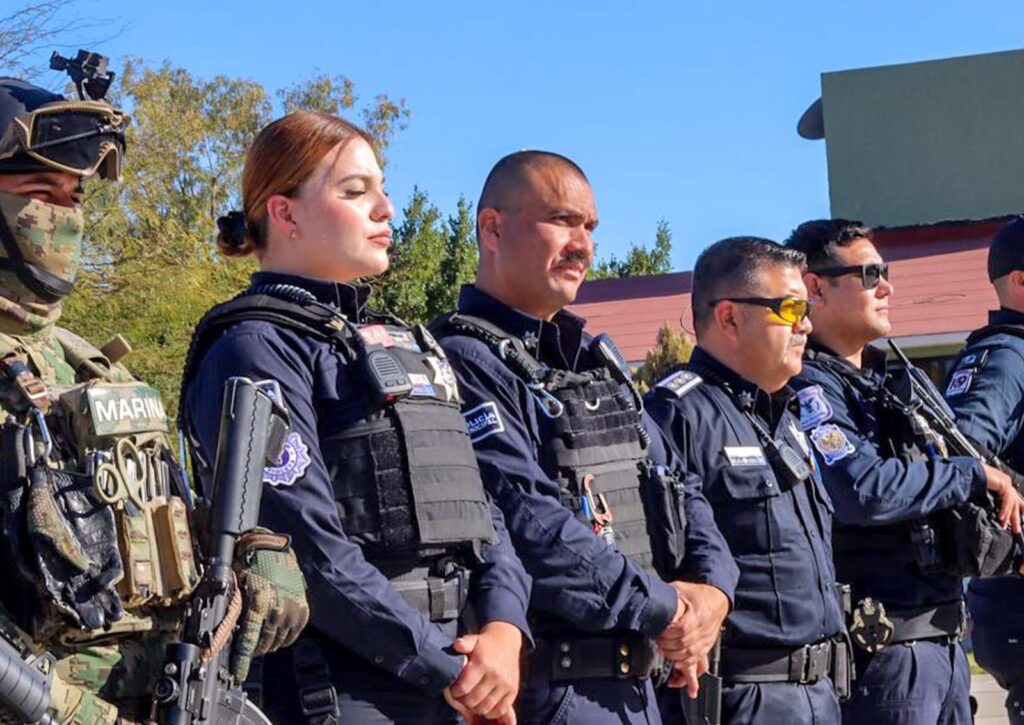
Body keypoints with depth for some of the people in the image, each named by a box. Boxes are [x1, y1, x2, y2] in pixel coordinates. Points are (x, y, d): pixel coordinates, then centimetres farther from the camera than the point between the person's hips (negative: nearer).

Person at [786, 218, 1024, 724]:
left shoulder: (895, 379, 16)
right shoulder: (807, 390, -13)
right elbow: (865, 491, -26)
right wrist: (975, 476, -13)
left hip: (944, 638, 9)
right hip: (883, 644, -9)